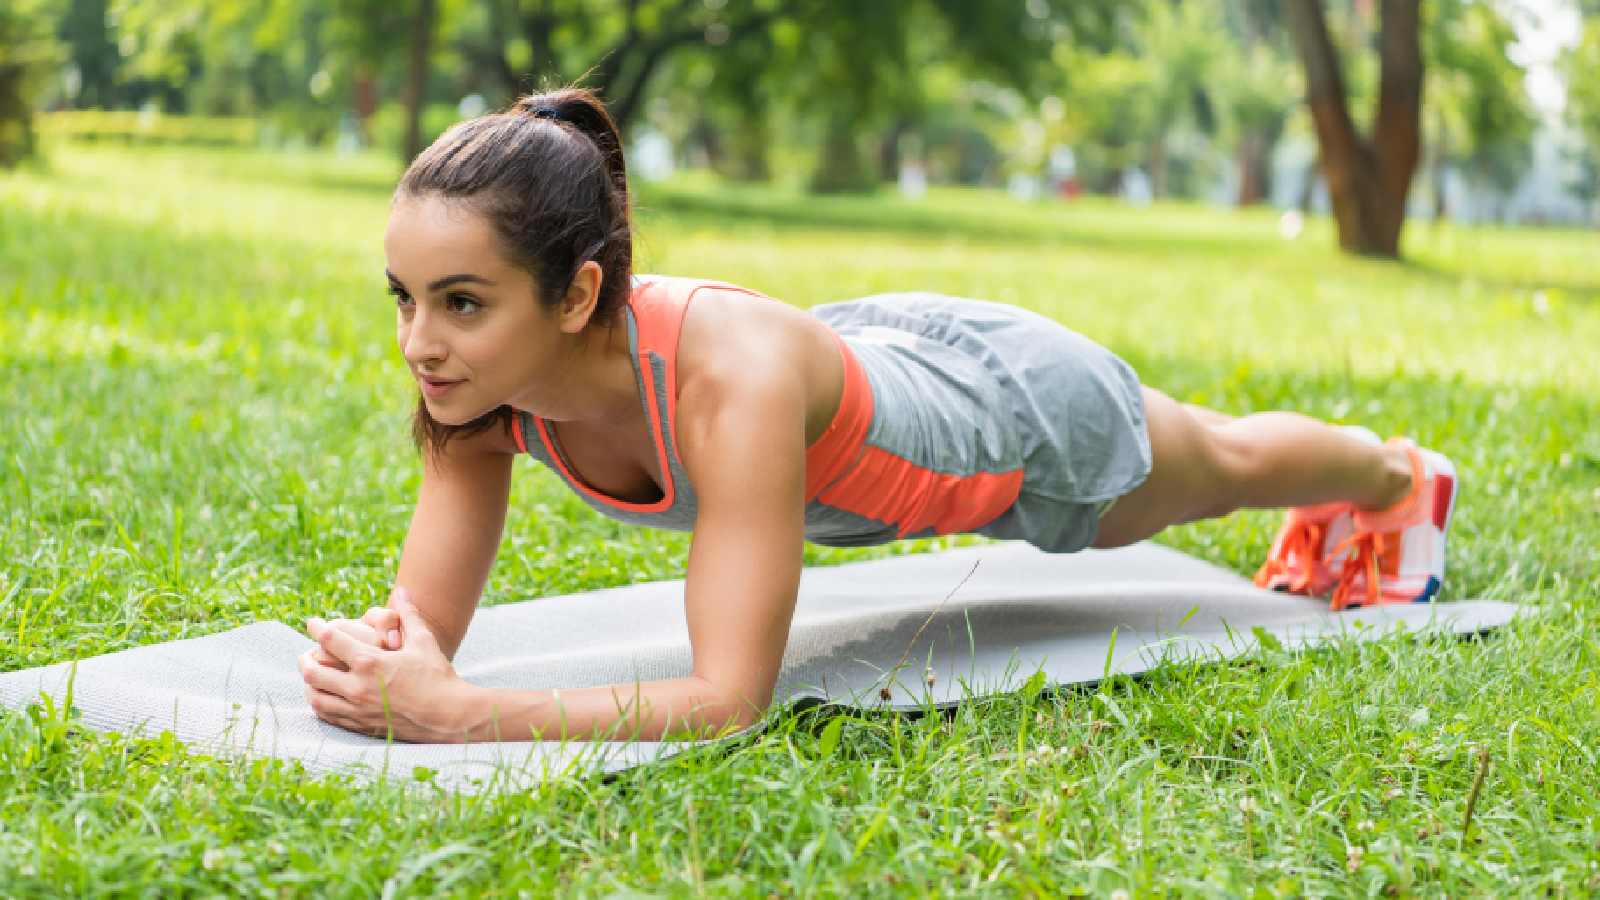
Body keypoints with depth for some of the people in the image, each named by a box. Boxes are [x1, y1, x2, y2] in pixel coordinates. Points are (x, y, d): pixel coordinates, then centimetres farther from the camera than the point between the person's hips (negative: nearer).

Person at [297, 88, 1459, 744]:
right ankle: (1332, 528, 73)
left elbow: (730, 700, -52)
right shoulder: (480, 366, -31)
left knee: (1224, 466, 30)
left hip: (1016, 409, -5)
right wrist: (369, 664, -49)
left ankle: (1400, 477, 67)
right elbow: (424, 627, -27)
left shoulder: (732, 376, -50)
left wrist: (455, 716, -58)